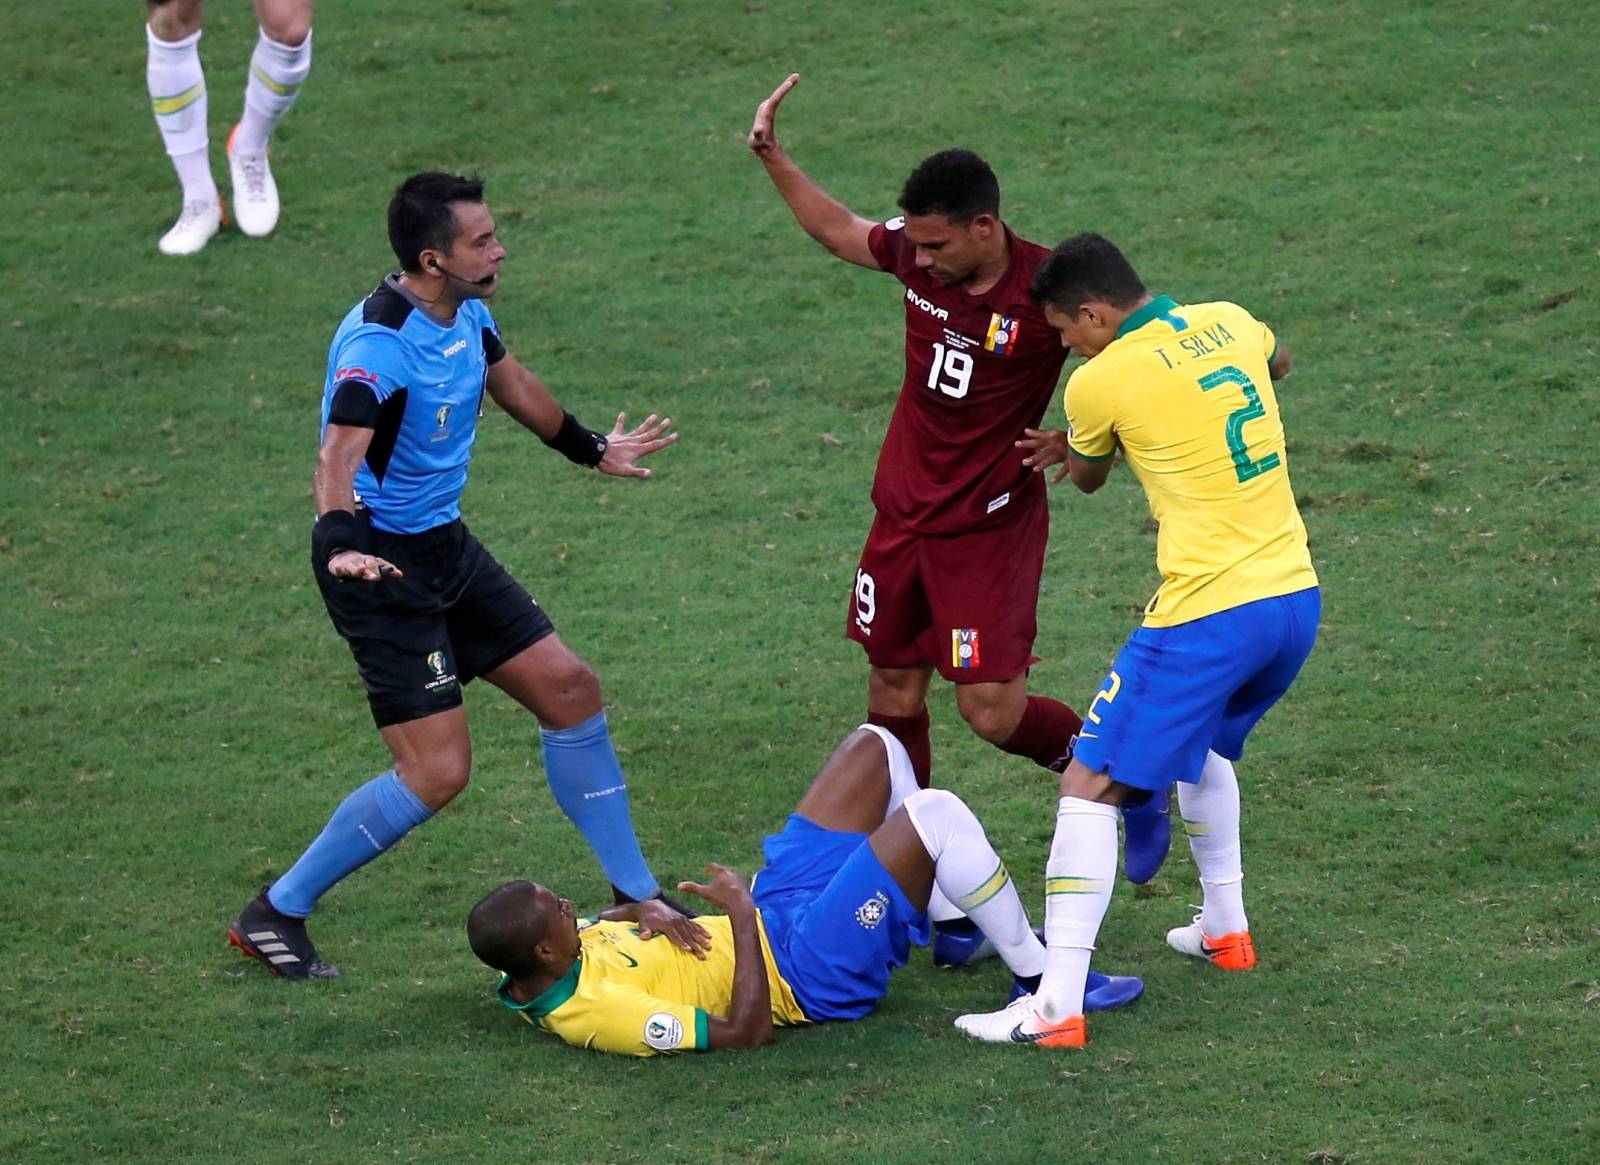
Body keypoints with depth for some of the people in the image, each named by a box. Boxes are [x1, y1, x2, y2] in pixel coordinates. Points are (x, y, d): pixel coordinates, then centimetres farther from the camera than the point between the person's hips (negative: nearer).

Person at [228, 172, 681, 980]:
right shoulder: (377, 344, -25)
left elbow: (512, 384, 25)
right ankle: (275, 915, 3)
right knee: (437, 771, -12)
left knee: (569, 690, 9)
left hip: (447, 548, 9)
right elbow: (339, 455, -40)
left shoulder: (467, 313, 3)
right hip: (382, 568, -9)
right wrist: (342, 543, -60)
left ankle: (635, 897, 23)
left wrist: (592, 450, 41)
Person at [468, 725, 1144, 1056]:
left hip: (775, 915, 10)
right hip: (815, 975, -10)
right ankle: (1041, 978, -2)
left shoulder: (531, 969, -5)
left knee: (874, 747, 13)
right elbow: (745, 1032, -30)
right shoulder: (590, 1013, -32)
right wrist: (744, 916, -24)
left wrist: (646, 914, -6)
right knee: (936, 814, -23)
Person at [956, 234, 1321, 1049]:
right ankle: (1225, 927, 43)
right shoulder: (1230, 324, 7)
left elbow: (1087, 478, 12)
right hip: (1295, 597, 8)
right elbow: (1277, 362, 33)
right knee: (1202, 742, 33)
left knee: (1090, 787, -5)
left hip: (1210, 616, -8)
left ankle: (1057, 1004, -12)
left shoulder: (1100, 380, -10)